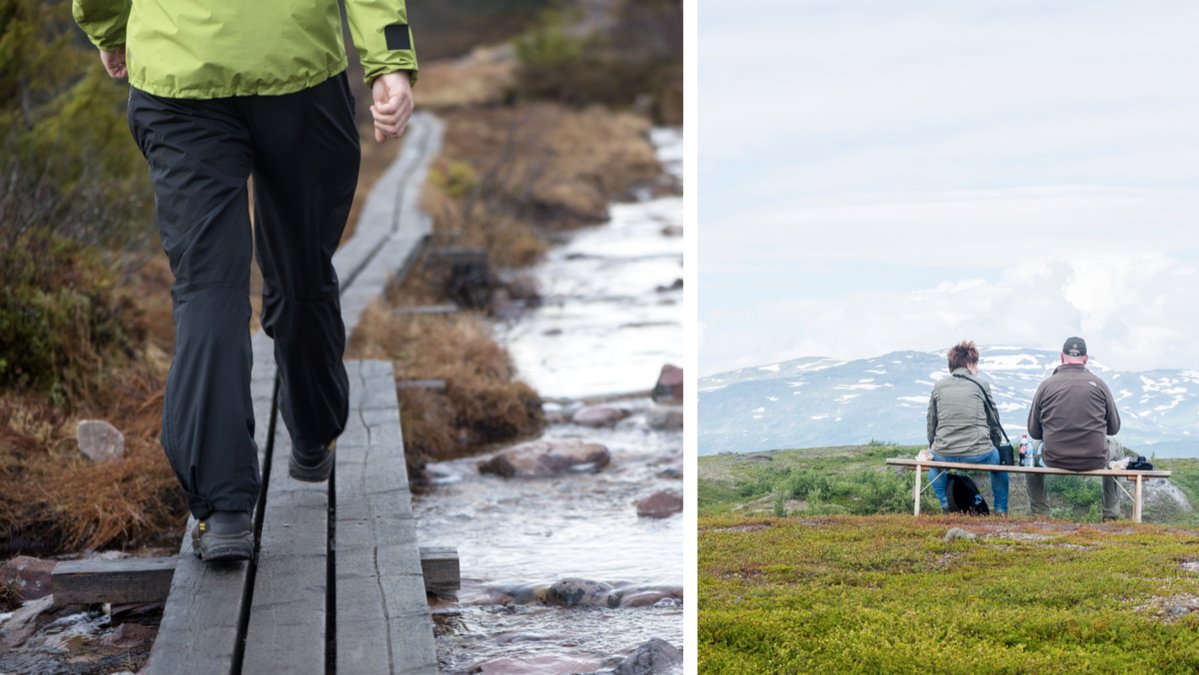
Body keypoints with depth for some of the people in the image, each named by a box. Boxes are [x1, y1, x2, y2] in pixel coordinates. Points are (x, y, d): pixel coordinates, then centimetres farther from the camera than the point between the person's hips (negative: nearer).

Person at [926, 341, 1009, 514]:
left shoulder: (938, 386, 10)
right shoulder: (981, 385, 5)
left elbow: (931, 424, 14)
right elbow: (994, 422, 11)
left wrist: (933, 448, 29)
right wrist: (995, 446, 27)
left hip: (944, 455, 1)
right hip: (979, 455, -1)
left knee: (932, 462, 37)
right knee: (1000, 459, 33)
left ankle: (947, 506, 28)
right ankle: (1001, 510, 30)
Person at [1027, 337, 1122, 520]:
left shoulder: (1046, 385, -4)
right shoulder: (1098, 384, -3)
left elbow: (1034, 432, 1)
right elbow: (1114, 428, 5)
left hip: (1055, 459, 0)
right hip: (1095, 460, 0)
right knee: (1117, 449, 35)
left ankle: (1040, 512, 34)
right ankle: (1111, 514, 38)